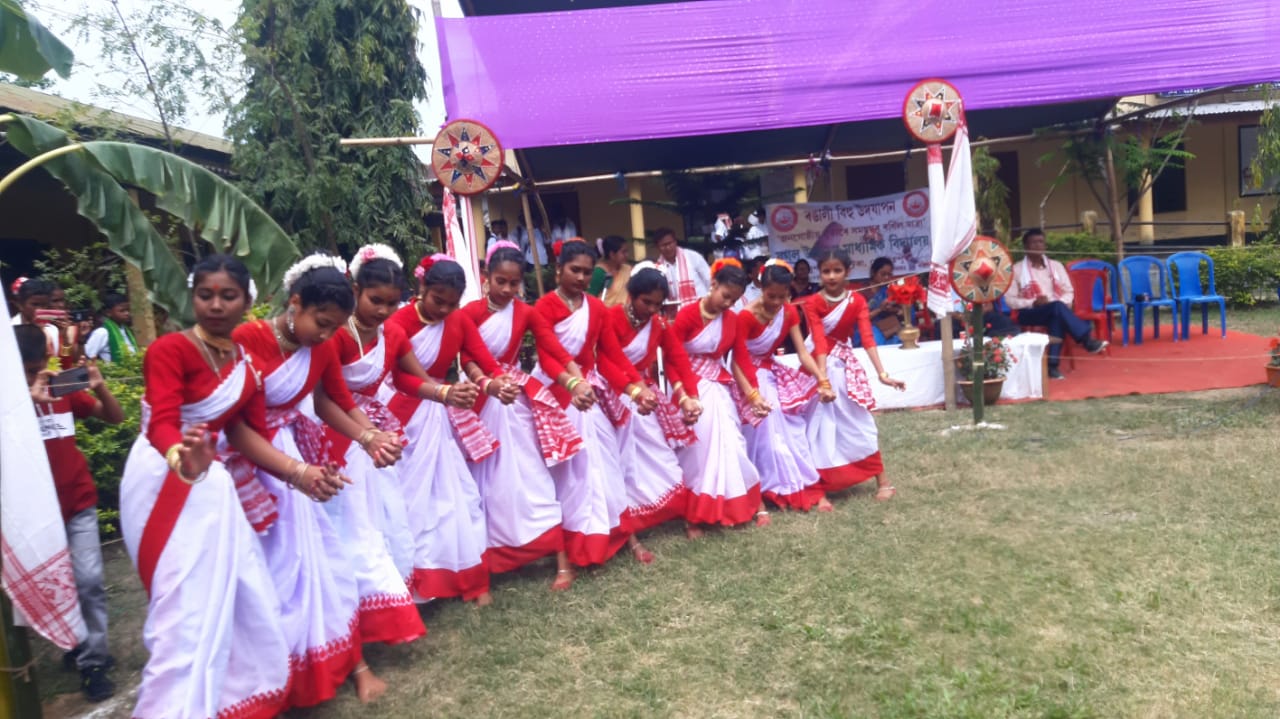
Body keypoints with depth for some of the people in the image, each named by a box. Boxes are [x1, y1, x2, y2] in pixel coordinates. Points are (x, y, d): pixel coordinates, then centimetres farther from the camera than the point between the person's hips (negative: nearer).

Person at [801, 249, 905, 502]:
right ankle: (819, 487, 14)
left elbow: (867, 338, -18)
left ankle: (882, 481, 9)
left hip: (845, 364, 1)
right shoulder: (812, 303, -14)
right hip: (819, 364, -1)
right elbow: (819, 341, -23)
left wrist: (882, 373, -30)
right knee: (820, 426, 5)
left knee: (860, 421, 1)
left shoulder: (857, 301, -9)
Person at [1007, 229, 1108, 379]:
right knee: (1057, 307, -35)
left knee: (1058, 318, -36)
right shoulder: (1016, 270, 5)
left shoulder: (1056, 266, 17)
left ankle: (1053, 364, -40)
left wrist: (1062, 304, -10)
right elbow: (1010, 300, -2)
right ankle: (1087, 340, -40)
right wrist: (1033, 303, -18)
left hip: (1056, 312, 3)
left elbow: (1069, 292, 13)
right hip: (1029, 314, -3)